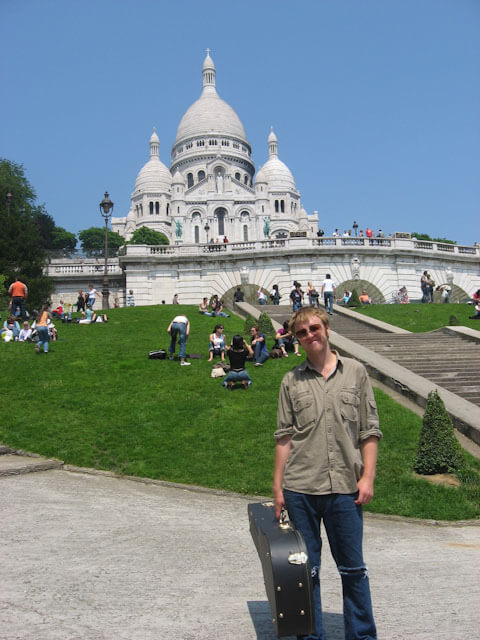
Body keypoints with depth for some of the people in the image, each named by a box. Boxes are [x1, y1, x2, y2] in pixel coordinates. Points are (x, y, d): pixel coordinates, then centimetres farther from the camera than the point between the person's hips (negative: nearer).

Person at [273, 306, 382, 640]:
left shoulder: (355, 372, 5)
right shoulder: (292, 380, 6)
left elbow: (369, 431, 4)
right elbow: (284, 437, 6)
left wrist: (367, 477, -3)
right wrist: (278, 487, 4)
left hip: (345, 488, -1)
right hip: (300, 489, 1)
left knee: (353, 568, 8)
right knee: (306, 568, 10)